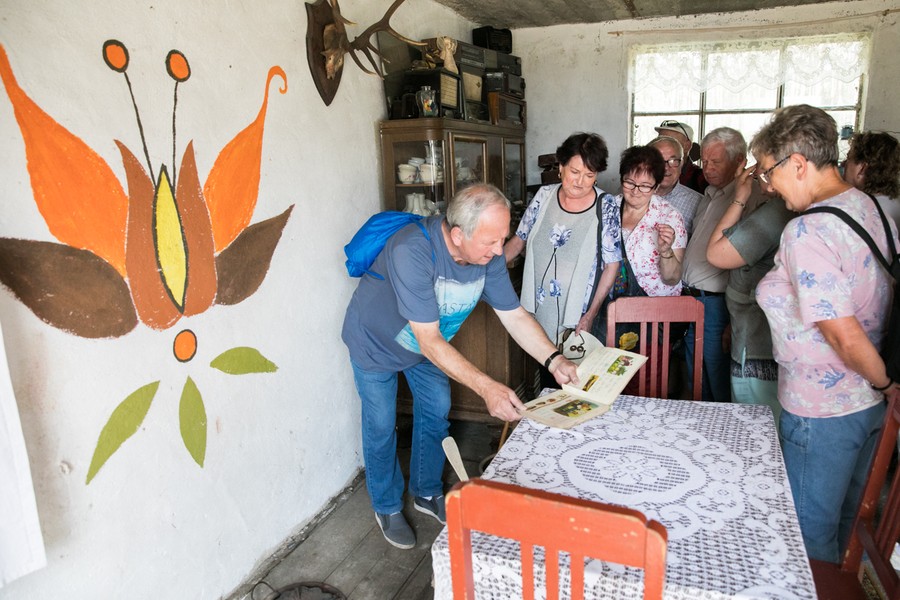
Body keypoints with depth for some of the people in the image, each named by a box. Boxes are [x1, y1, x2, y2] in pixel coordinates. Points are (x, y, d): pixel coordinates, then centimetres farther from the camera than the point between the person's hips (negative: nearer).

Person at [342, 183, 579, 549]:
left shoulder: (488, 254, -23)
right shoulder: (411, 252, -43)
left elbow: (515, 316, -14)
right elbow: (429, 340, -41)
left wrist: (554, 360, -28)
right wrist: (486, 388, -45)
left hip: (428, 342, 6)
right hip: (376, 344, -5)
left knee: (436, 413, 14)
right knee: (381, 426, 7)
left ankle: (427, 493, 38)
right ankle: (387, 508, 31)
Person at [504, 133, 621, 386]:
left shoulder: (606, 206, -9)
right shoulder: (544, 196, 0)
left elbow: (611, 265, -7)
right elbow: (519, 239, 9)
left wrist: (590, 315, -13)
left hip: (576, 319, -3)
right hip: (539, 311, 3)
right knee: (545, 377, 16)